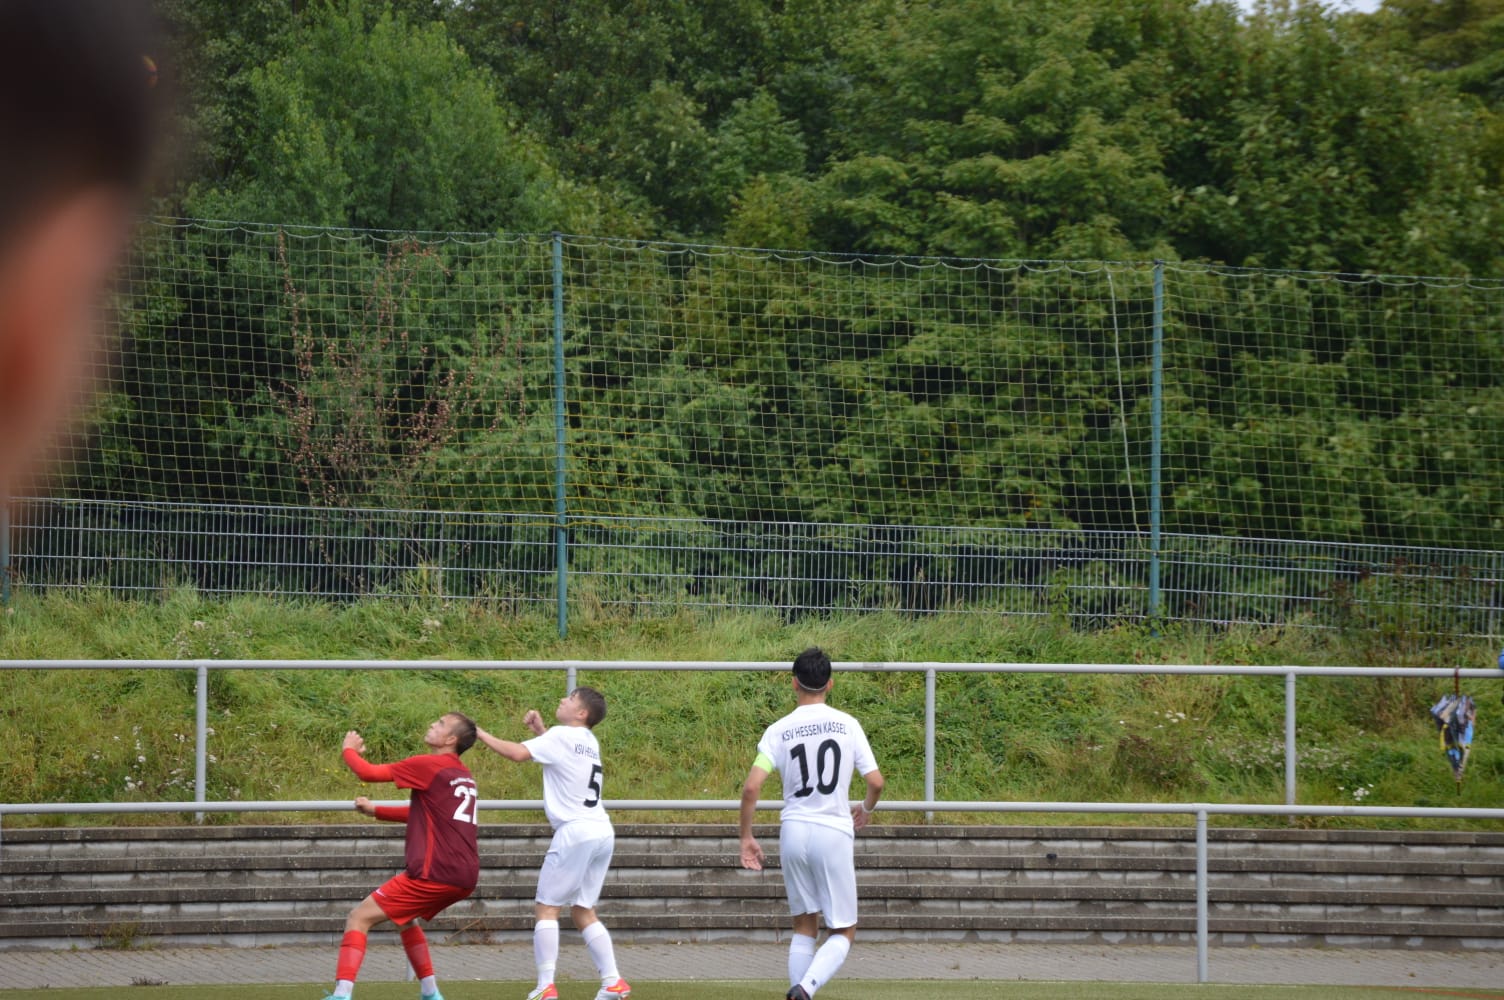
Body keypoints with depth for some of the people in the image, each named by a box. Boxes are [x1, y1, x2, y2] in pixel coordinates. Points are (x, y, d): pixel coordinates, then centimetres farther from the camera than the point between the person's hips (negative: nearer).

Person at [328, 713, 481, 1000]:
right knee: (404, 918, 32)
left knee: (359, 918, -5)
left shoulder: (428, 766, -7)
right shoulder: (463, 776, 20)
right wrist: (375, 810, 29)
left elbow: (368, 772, -4)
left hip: (435, 873, -9)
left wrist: (349, 750, 16)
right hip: (465, 876, 9)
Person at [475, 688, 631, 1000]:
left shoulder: (561, 736, -7)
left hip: (576, 832, -8)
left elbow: (517, 753, -16)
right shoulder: (587, 741, 17)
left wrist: (480, 734, -5)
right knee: (583, 911, 14)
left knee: (545, 908, -3)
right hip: (602, 833, 8)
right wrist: (540, 730, 21)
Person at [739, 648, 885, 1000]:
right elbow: (876, 783, -2)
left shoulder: (779, 731, 0)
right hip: (834, 833, -2)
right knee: (843, 931, 6)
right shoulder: (847, 725, -1)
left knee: (804, 927, 16)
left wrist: (746, 838, 2)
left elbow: (751, 788, -9)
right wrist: (865, 810, 21)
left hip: (794, 832, 2)